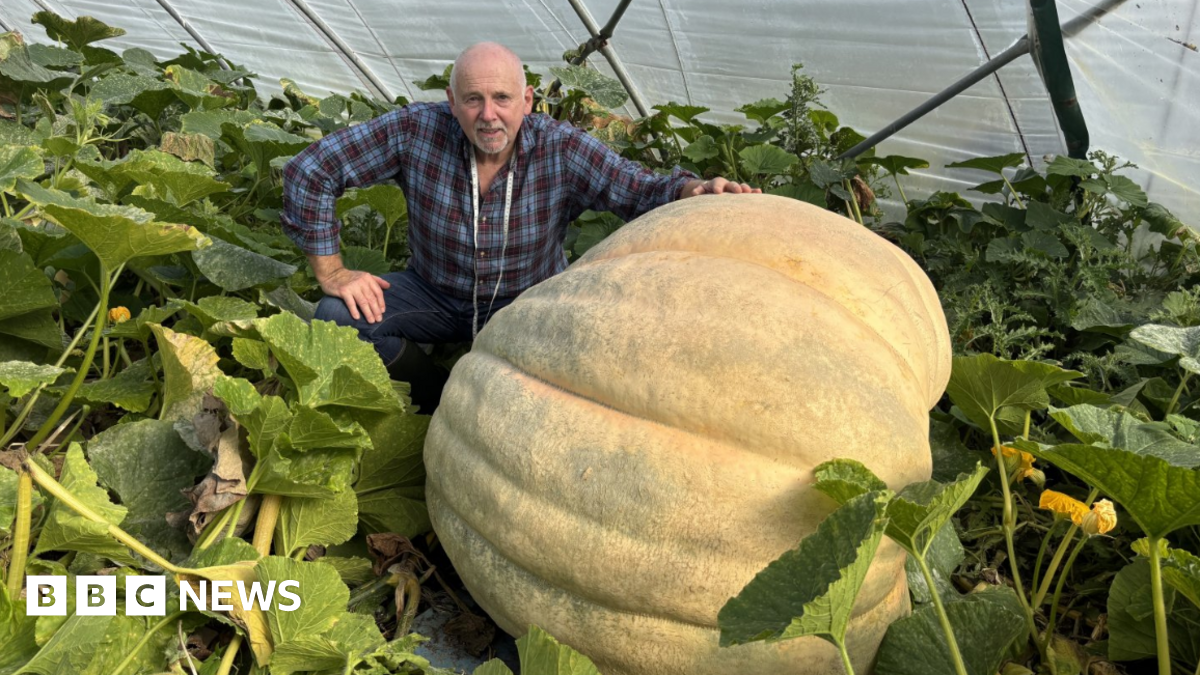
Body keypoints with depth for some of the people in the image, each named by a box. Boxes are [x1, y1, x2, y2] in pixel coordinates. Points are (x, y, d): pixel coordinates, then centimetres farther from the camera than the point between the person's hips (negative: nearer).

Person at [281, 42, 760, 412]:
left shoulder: (561, 150, -19)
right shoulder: (416, 131, -20)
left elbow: (644, 192, -24)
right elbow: (309, 170, -15)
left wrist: (695, 191, -48)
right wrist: (330, 271, -17)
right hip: (435, 296, 1)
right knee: (336, 319, -20)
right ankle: (439, 401, 4)